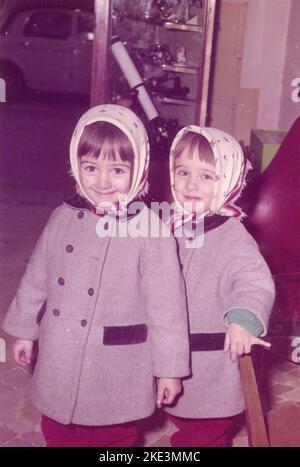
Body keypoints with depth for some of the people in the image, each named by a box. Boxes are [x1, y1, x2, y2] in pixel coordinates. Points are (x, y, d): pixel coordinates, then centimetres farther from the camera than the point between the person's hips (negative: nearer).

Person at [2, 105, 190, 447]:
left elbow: (166, 304, -14)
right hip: (61, 363, 5)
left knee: (114, 436, 16)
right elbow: (36, 278, 9)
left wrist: (169, 368, -8)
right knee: (57, 434, 23)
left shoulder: (149, 230, -19)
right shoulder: (63, 218, -4)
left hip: (116, 370, -4)